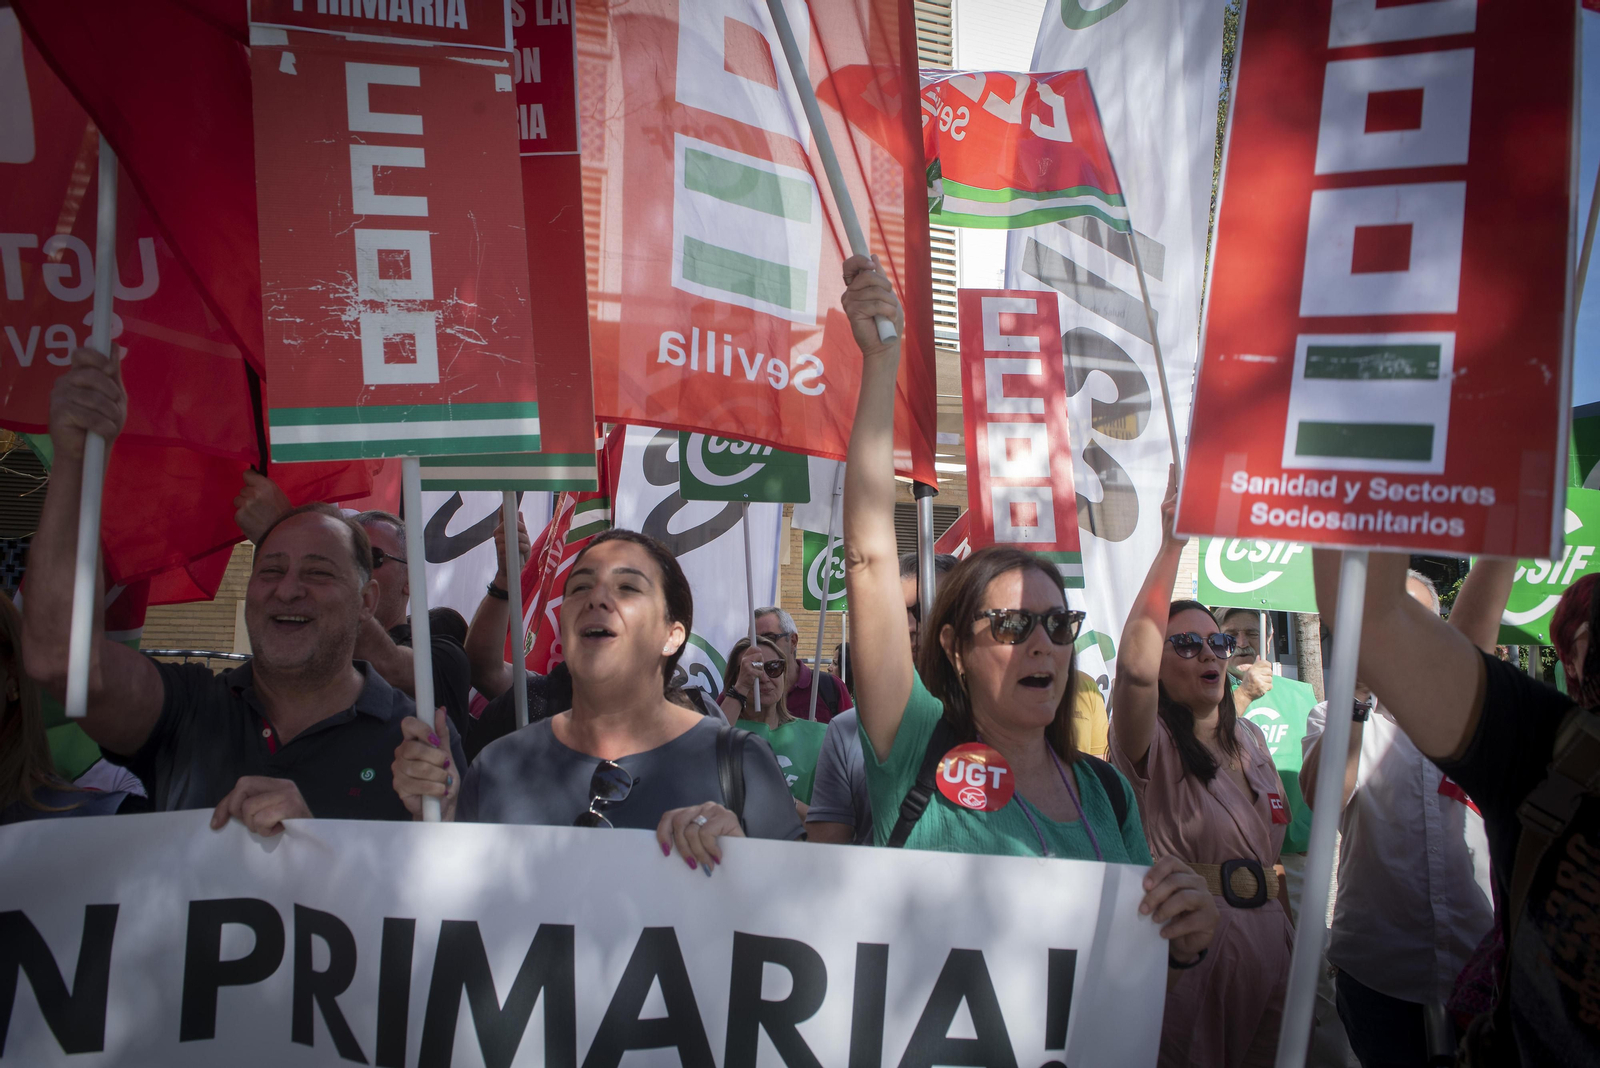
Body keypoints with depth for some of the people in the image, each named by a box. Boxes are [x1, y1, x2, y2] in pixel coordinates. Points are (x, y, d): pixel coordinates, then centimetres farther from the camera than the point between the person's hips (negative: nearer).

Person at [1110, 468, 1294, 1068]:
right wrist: (1172, 543, -36)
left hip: (1266, 960, 7)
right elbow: (1133, 667, -34)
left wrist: (1293, 939, 18)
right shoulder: (1151, 746, -12)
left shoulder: (1249, 740, 10)